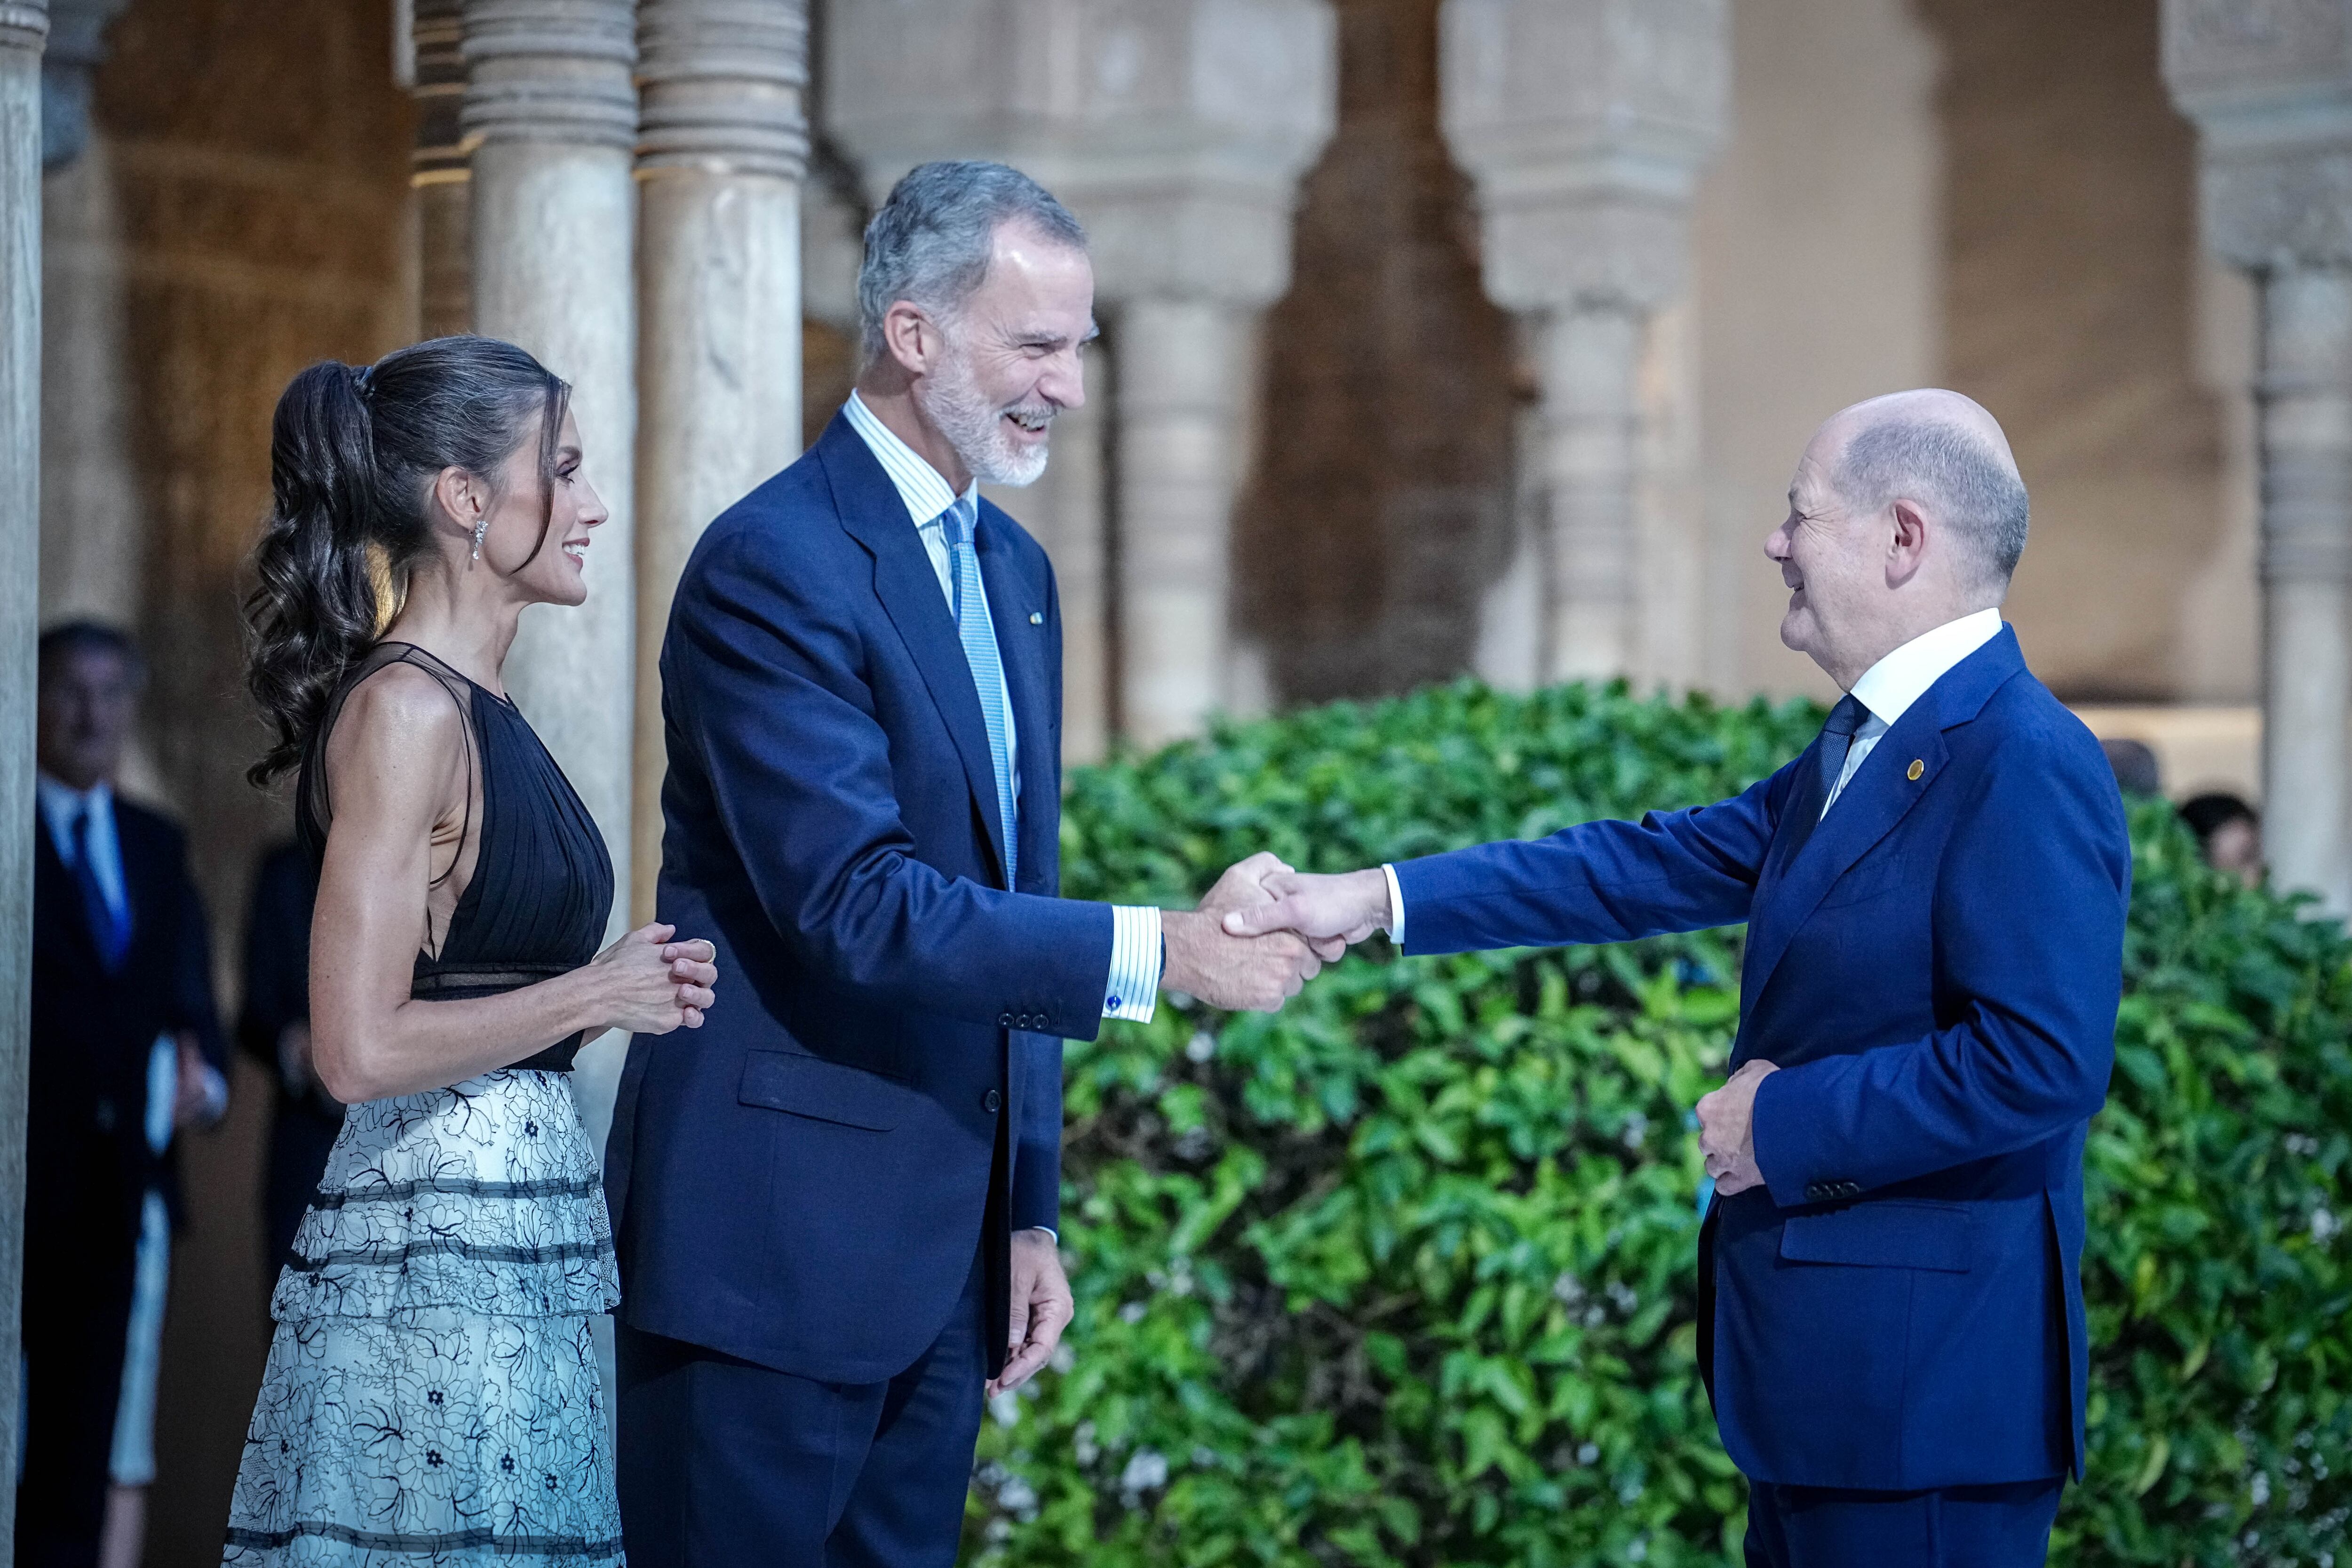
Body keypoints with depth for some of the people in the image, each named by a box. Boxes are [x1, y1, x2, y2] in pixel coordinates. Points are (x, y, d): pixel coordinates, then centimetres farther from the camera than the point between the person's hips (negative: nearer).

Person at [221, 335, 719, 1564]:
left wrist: (627, 985, 11)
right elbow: (360, 1050, -19)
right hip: (442, 1251, -9)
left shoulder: (470, 704, 15)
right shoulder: (405, 709, -13)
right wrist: (593, 996, -9)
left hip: (507, 1230, 9)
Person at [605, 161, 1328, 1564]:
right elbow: (855, 901, -23)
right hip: (777, 1226, -8)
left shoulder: (1013, 568, 14)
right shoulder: (773, 564, -14)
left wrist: (1029, 1212, 16)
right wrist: (1160, 954, -26)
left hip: (945, 1238, 8)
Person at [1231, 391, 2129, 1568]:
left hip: (1927, 1381, -10)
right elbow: (1658, 865, 12)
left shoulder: (2027, 766, -19)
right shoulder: (1864, 745, 13)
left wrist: (1785, 1126, -16)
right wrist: (1379, 899, 7)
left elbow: (2039, 1064, -26)